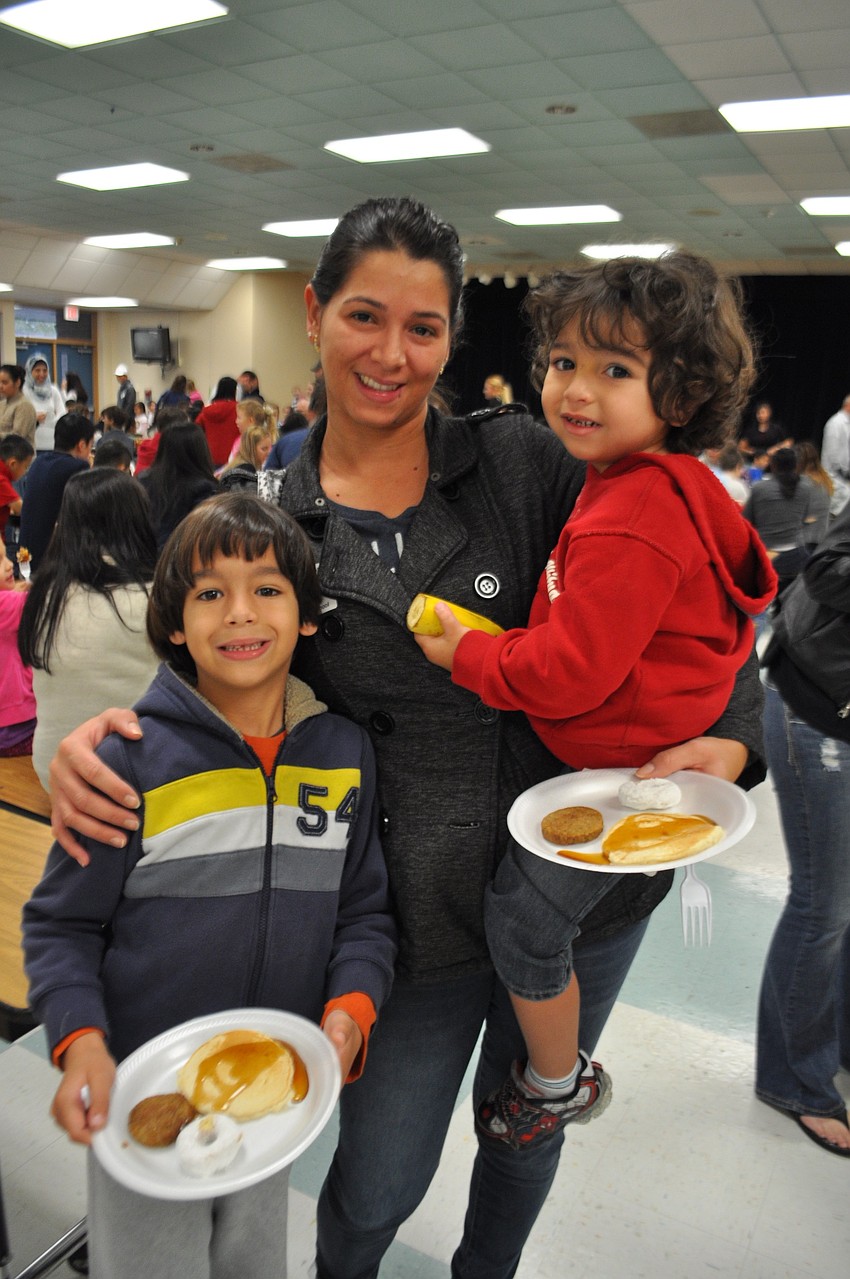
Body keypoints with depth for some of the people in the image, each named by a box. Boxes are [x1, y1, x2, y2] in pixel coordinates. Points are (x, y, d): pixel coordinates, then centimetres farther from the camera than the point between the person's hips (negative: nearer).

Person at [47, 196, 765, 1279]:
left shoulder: (524, 461, -7)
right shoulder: (269, 519, -5)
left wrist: (730, 738, -17)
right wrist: (93, 742, -17)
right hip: (420, 917, -1)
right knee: (378, 1185, 15)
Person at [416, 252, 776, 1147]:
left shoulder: (631, 524, -29)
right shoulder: (663, 485, 4)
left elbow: (571, 671, -29)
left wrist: (467, 654, -15)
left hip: (629, 768, -10)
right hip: (633, 739, 10)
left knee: (522, 913, 1)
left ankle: (557, 1083, 26)